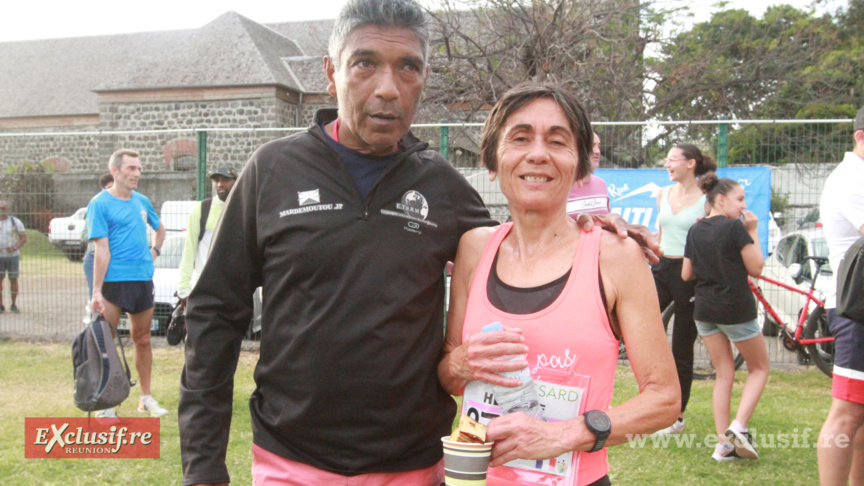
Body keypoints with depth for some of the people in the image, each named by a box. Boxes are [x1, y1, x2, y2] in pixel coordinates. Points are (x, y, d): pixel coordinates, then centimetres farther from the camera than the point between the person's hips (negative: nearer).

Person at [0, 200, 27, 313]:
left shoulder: (15, 221, 0)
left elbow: (24, 237, -2)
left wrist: (15, 247, -18)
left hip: (13, 255, -1)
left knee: (13, 279, 1)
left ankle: (14, 305, 10)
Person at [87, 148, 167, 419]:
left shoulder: (141, 202, 11)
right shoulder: (100, 204, -6)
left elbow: (160, 229, 29)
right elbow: (102, 249, -13)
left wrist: (154, 251, 11)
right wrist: (96, 291, -16)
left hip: (142, 280, 6)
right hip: (113, 281, -6)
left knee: (142, 340, 12)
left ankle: (146, 398, 23)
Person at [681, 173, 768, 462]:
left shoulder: (695, 231, 5)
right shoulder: (735, 227, -13)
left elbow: (686, 274, 7)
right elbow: (756, 268, -8)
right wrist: (753, 232, -2)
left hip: (704, 310, 6)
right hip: (736, 308, -6)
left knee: (723, 374, 11)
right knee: (759, 368, 13)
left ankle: (724, 443, 9)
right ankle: (739, 427, -3)